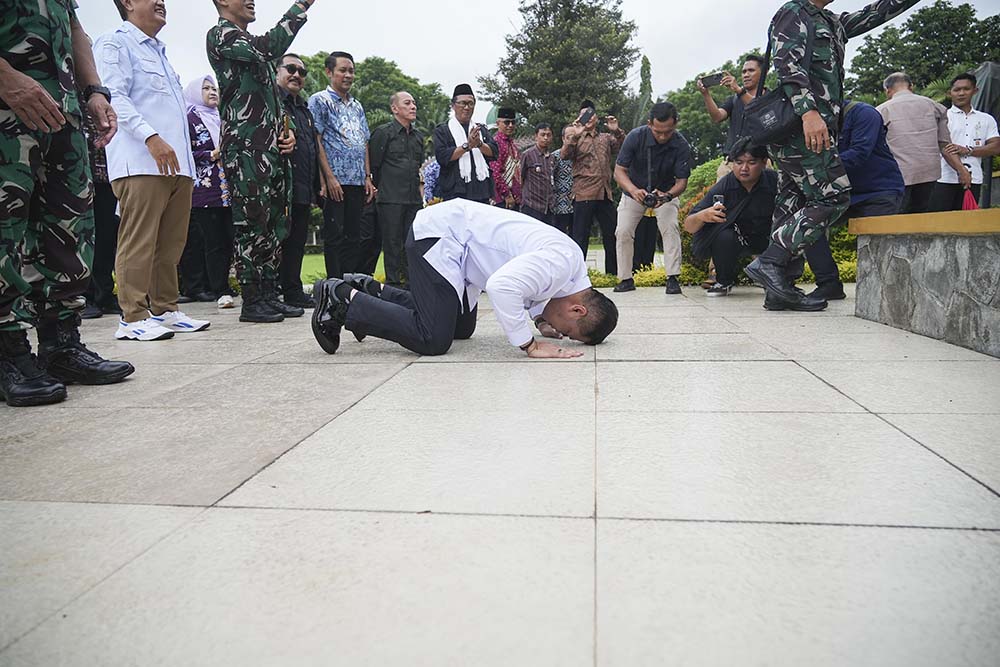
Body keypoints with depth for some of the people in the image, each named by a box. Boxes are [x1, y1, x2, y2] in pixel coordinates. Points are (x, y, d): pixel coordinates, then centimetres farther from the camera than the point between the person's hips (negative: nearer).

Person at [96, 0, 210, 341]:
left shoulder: (159, 51, 29)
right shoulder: (114, 43, 4)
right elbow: (115, 96, -9)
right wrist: (151, 137, -22)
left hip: (177, 163, 8)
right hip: (141, 162, -8)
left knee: (171, 243, 7)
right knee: (139, 242, -11)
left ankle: (165, 310, 12)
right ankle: (133, 319, -9)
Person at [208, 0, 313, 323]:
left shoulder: (253, 45, 26)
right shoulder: (220, 34, -2)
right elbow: (271, 46, -20)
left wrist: (287, 130, 9)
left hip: (273, 150, 9)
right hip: (246, 148, -9)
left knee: (275, 224, 8)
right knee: (252, 225, -8)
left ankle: (270, 294, 14)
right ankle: (251, 301, -3)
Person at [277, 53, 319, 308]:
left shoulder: (305, 109, 25)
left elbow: (314, 149, 27)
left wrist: (317, 185, 21)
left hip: (304, 189, 8)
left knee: (297, 242, 10)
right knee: (278, 239, -7)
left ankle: (293, 291, 15)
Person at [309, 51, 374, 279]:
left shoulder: (357, 106, 20)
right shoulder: (319, 100, 0)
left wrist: (368, 178, 10)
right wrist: (329, 177, -16)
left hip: (357, 182, 6)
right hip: (335, 180, -6)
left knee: (353, 237, 7)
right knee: (334, 236, -4)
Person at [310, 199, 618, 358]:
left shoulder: (572, 262, 4)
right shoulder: (560, 264, -25)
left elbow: (527, 280, 22)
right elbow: (502, 286, -38)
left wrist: (541, 320, 5)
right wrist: (531, 346, -29)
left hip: (452, 230, 10)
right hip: (437, 233, -10)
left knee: (462, 328, 18)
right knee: (433, 339, -17)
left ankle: (372, 291, 21)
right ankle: (344, 299, -5)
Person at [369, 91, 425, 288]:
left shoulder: (418, 137, 17)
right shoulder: (383, 133, -3)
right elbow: (374, 165, -2)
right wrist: (381, 189, 1)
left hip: (413, 198, 6)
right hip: (390, 199, -6)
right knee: (392, 242, -3)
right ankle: (393, 283, 1)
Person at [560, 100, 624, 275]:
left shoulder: (606, 138, 19)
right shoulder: (575, 137, 8)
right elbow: (564, 155, -9)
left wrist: (616, 131, -7)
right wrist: (574, 135, -21)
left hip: (605, 194, 5)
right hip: (584, 194, -4)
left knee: (611, 235, 8)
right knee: (580, 236, -5)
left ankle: (613, 273, 17)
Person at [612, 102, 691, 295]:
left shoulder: (681, 145, -24)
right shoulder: (636, 137, -25)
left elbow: (681, 181, -22)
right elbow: (619, 171, -24)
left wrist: (667, 196, -44)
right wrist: (634, 190, -44)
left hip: (667, 192, -1)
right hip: (634, 191, 1)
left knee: (670, 227, -21)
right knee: (623, 231, -9)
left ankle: (672, 278, -15)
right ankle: (626, 279, 3)